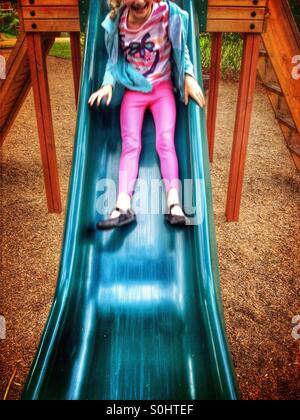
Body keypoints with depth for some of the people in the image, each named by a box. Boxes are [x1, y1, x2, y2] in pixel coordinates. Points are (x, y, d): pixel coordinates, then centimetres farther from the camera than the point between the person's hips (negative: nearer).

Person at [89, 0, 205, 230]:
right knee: (131, 144, -15)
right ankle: (123, 206, -27)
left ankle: (174, 204, -30)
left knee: (166, 141, -19)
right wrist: (109, 84, -10)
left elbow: (181, 48, 3)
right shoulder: (117, 21, -5)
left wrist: (188, 76, -11)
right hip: (133, 90, 1)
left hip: (163, 88, -1)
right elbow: (114, 57, 6)